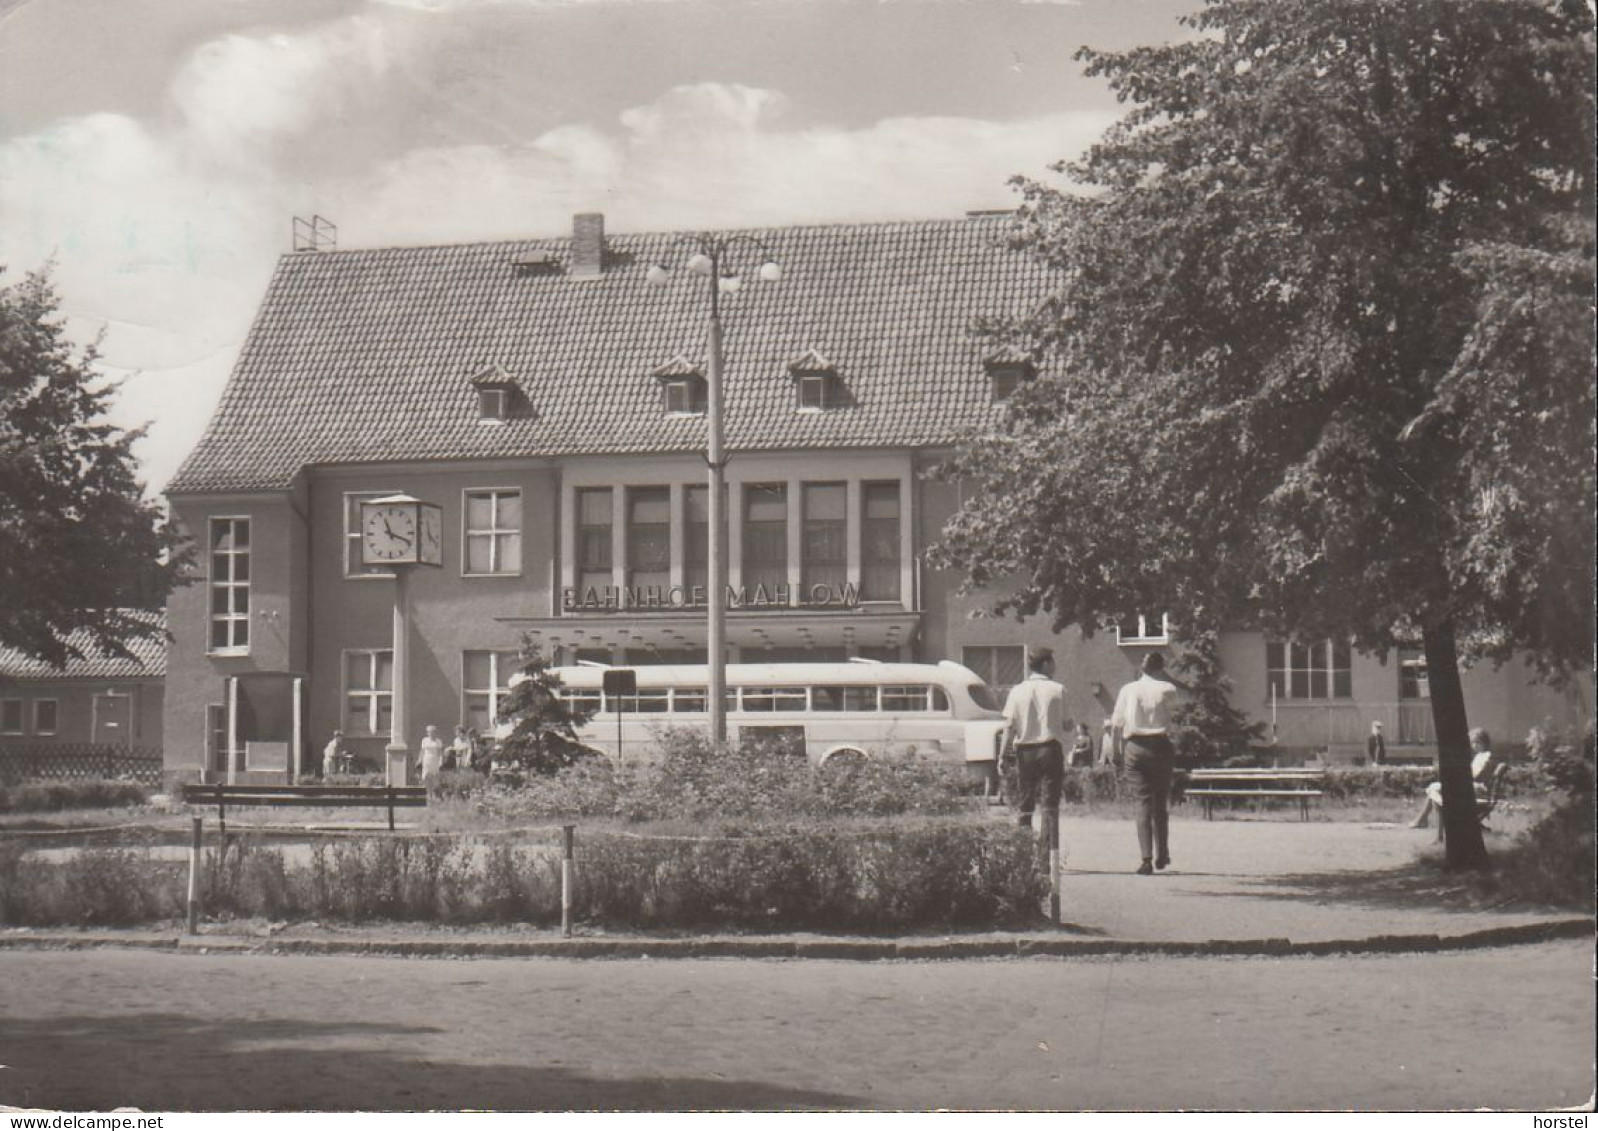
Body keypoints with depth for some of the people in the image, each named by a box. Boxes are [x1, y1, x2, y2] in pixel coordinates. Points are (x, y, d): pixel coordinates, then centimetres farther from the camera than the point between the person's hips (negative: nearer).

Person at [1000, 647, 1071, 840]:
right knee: (1050, 804, 0)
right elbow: (1063, 723, -3)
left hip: (1025, 751, 2)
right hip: (1050, 748, -2)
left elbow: (1009, 726, -3)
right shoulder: (1057, 690, -4)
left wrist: (1003, 755, 0)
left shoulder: (1017, 691, 0)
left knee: (1024, 804, 10)